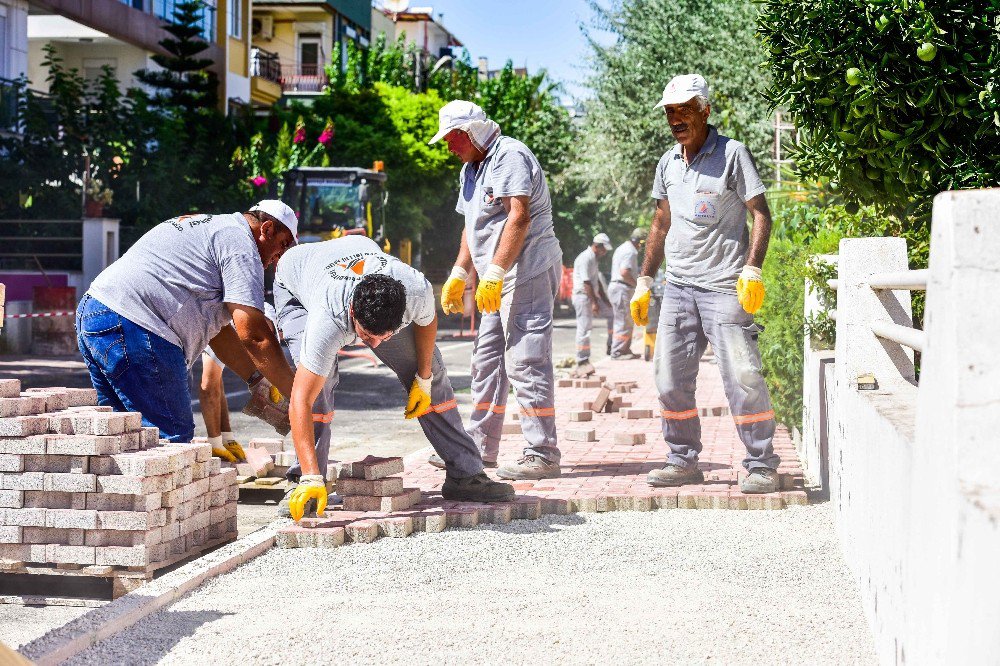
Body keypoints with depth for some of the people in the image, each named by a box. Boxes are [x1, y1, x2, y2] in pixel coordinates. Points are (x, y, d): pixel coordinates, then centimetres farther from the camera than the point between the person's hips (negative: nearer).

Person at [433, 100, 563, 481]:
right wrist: (459, 276, 19)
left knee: (526, 362, -12)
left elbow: (519, 217, -20)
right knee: (487, 361, 14)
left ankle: (542, 455, -10)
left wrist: (494, 273, -23)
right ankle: (480, 446, 23)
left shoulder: (510, 156, -11)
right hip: (499, 281, 10)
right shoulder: (471, 169, 21)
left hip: (527, 272, -10)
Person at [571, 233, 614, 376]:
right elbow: (586, 283, -21)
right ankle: (582, 362, -8)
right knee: (584, 329, -10)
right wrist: (594, 302, -22)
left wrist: (604, 299, 15)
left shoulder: (595, 259, 16)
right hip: (583, 296, -10)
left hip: (592, 296, 10)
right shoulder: (585, 258, -16)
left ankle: (611, 346, 16)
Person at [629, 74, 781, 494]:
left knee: (743, 377, -9)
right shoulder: (667, 164, 14)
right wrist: (644, 281, 18)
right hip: (677, 286, 6)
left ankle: (761, 466, 1)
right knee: (671, 380, 5)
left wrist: (752, 270, -16)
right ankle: (683, 462, 17)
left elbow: (761, 213, -5)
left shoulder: (731, 153, -3)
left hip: (723, 286, -6)